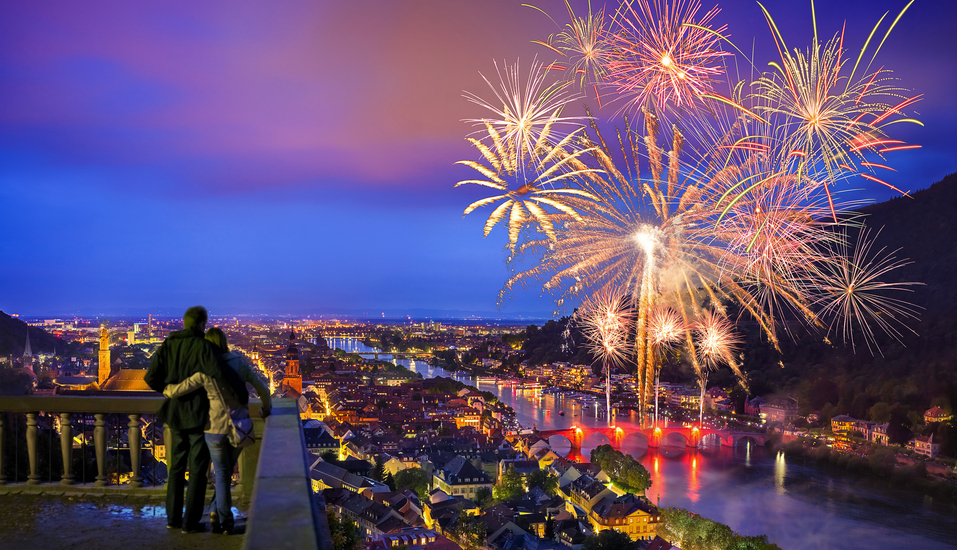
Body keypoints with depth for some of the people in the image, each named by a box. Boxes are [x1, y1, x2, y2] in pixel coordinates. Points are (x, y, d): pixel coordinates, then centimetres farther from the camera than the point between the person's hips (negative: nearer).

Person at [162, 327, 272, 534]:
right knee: (226, 470, 22)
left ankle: (225, 521, 9)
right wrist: (267, 408, 20)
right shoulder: (240, 363, -4)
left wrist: (165, 390, 16)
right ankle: (216, 511, 18)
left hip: (215, 428, -2)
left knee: (222, 474, 11)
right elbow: (262, 388, 2)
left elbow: (178, 389, -8)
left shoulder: (205, 372, -12)